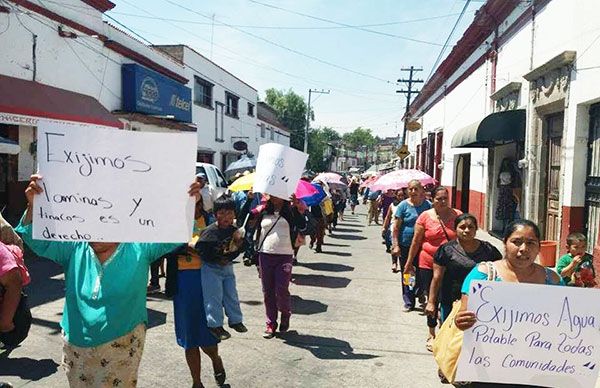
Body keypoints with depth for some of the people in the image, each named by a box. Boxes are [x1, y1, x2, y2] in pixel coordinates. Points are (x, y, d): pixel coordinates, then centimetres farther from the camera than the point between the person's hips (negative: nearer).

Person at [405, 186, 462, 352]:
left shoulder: (457, 215, 0)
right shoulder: (425, 216, -3)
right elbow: (416, 241, 2)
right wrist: (409, 262, 4)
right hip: (429, 264, 0)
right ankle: (432, 334, 26)